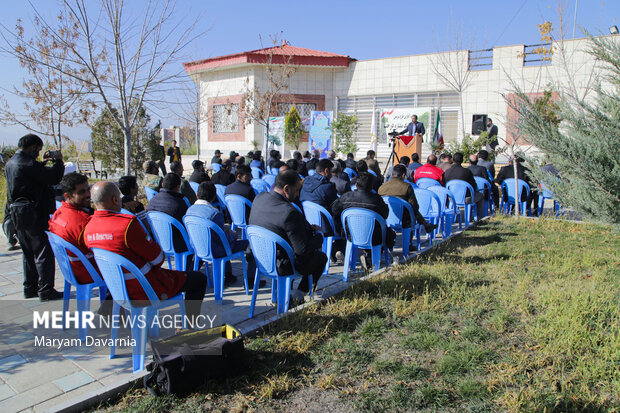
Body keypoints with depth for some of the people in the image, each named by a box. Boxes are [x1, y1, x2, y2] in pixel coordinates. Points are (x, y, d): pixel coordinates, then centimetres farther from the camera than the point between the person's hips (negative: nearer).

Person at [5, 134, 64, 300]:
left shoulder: (10, 163, 12)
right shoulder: (29, 164, -18)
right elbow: (54, 177, -19)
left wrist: (43, 162, 19)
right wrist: (58, 160, -4)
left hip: (17, 214, 10)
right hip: (33, 214, -10)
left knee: (29, 253, 18)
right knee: (44, 252, -2)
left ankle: (30, 288, 26)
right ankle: (45, 291, 1)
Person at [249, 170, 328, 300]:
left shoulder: (259, 197, -8)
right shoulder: (289, 212, -32)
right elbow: (302, 249, -24)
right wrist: (319, 235, -7)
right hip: (279, 266, -8)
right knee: (321, 257, 16)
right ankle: (298, 295, 25)